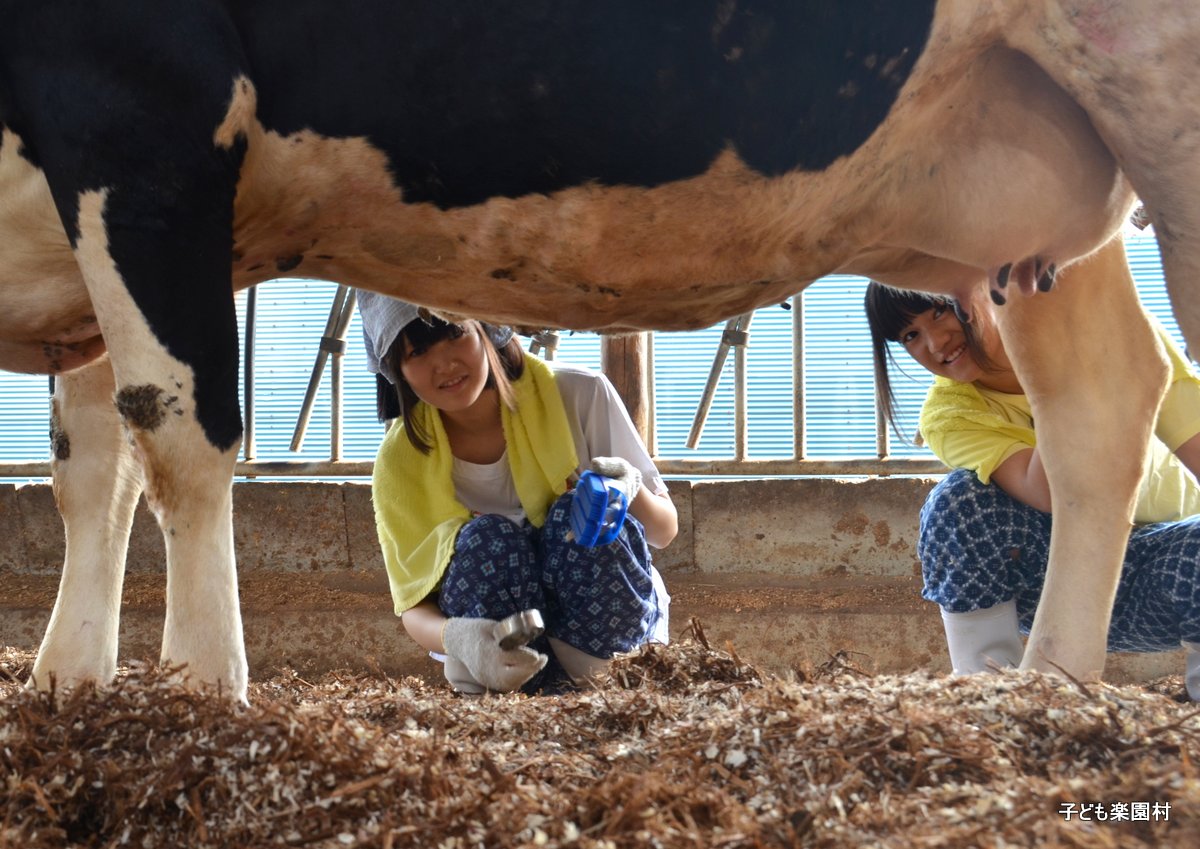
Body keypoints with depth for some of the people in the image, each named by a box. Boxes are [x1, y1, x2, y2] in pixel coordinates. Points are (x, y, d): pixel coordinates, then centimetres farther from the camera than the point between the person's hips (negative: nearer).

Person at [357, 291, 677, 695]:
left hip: (611, 626, 0)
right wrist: (456, 636, -37)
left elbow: (665, 530, -5)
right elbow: (414, 607, -12)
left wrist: (631, 490, -30)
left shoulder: (579, 396, -12)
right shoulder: (401, 463, -11)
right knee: (483, 540, -28)